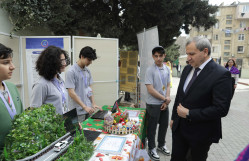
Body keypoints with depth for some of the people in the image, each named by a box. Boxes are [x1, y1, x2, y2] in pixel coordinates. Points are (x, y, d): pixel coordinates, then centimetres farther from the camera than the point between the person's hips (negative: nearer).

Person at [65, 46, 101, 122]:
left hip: (88, 109, 6)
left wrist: (93, 103, 3)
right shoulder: (71, 72, -14)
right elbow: (71, 93, -17)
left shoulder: (87, 71, 7)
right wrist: (84, 107, -20)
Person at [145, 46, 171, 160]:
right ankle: (151, 149, 29)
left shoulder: (167, 69, 4)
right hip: (153, 104, -6)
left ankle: (161, 145, 40)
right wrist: (164, 99, -12)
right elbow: (150, 89, -18)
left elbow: (168, 86, 8)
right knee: (152, 127, 9)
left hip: (164, 103, 6)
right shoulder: (150, 70, -15)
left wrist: (167, 99, -6)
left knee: (164, 125, 18)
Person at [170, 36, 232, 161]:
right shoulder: (187, 69, 3)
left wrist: (189, 114, -20)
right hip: (179, 127, 6)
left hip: (201, 132, -5)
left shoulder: (221, 74, -18)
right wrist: (174, 118, 13)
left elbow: (221, 109, -22)